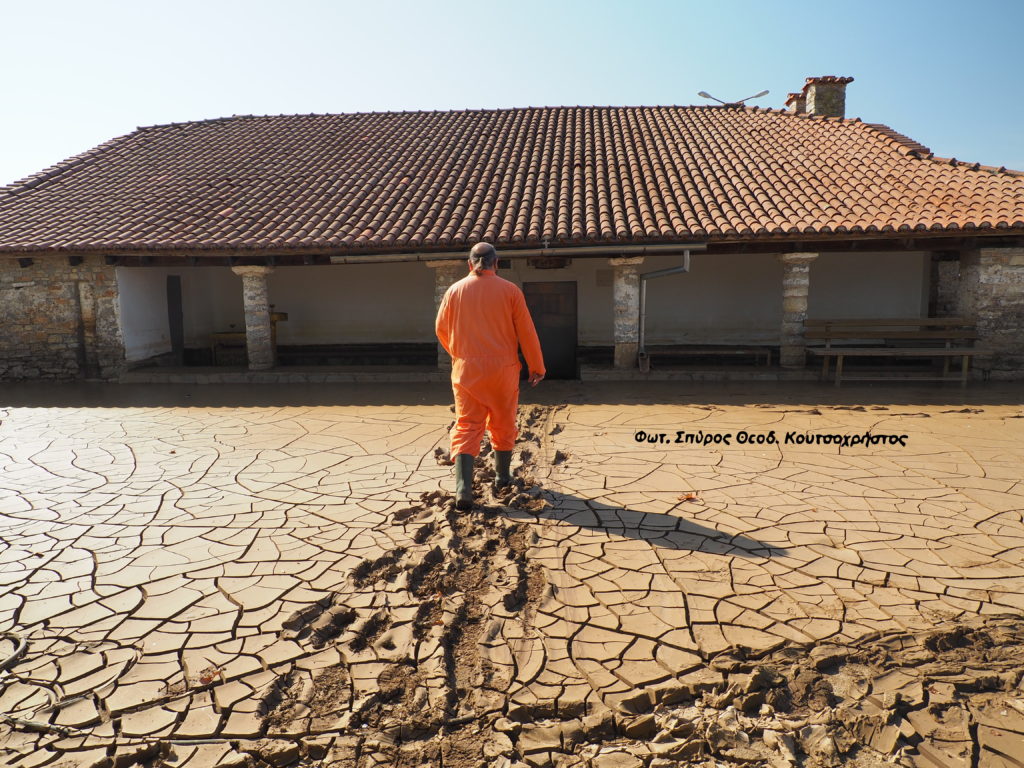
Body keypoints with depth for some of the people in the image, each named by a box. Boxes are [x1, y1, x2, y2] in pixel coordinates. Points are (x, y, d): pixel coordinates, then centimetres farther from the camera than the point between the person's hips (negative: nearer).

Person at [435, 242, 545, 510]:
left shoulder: (455, 291, 0)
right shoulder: (510, 290, -4)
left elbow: (441, 329, 10)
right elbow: (526, 332, -4)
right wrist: (537, 367, 6)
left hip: (466, 370, 1)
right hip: (503, 368, 0)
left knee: (466, 426, 1)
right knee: (503, 424, 17)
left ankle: (463, 489, -12)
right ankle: (502, 477, 31)